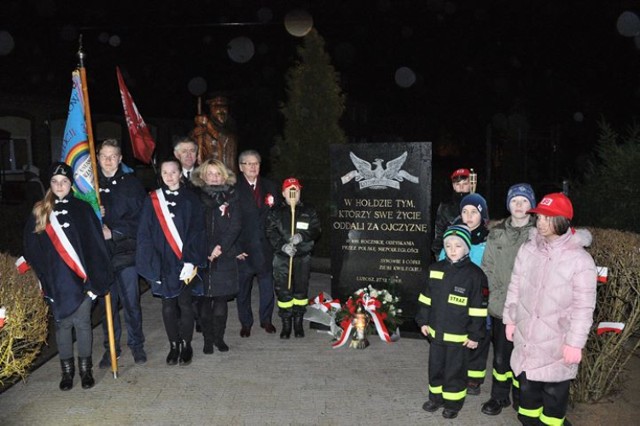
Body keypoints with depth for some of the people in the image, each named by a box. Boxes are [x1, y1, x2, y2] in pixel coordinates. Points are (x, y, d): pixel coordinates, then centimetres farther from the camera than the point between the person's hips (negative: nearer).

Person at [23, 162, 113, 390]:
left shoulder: (82, 209, 0)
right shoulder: (40, 211, 5)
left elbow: (95, 244, -3)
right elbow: (32, 248, 8)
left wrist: (95, 276, -8)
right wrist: (43, 277, 2)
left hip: (80, 278, -1)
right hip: (56, 281, 2)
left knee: (82, 323, 5)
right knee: (62, 324, 10)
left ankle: (85, 369, 19)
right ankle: (67, 371, 23)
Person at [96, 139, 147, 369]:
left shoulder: (131, 183, 1)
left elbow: (140, 217, -6)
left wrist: (114, 231, -13)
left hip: (126, 251, -2)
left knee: (131, 302, 4)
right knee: (107, 302, 9)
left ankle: (136, 344, 22)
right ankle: (110, 347, 24)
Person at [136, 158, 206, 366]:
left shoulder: (190, 198, 0)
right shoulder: (152, 200, 3)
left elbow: (197, 231, -3)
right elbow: (145, 234, 2)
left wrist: (190, 261, -12)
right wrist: (153, 263, -7)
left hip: (185, 261, -1)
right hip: (163, 262, 1)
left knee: (184, 304, 5)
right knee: (168, 305, 8)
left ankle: (186, 345, 20)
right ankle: (173, 345, 22)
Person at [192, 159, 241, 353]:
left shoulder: (230, 197, 5)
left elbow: (235, 226, -1)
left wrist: (221, 246, -12)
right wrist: (206, 253, -9)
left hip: (225, 256, 0)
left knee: (221, 297, 3)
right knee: (203, 299, 2)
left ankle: (219, 337, 18)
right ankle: (208, 338, 16)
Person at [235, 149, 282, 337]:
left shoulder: (270, 187, 7)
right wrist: (235, 248, -12)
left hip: (266, 247, 3)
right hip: (243, 248, -3)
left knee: (267, 285, 12)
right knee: (243, 288, 9)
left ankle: (266, 319, 30)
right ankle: (245, 323, 25)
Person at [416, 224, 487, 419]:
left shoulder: (474, 274, -13)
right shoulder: (436, 269, 1)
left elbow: (477, 308, -11)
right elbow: (426, 297, 9)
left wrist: (475, 334, -9)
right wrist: (423, 321, 9)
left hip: (459, 336, -5)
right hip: (436, 331, 5)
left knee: (454, 371, 10)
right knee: (435, 367, 18)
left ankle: (453, 403, 29)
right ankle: (436, 397, 37)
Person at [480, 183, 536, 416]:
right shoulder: (497, 233, 4)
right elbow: (488, 266, 7)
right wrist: (498, 292, 0)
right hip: (501, 306, 2)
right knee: (501, 356, 12)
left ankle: (521, 398, 32)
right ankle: (499, 397, 31)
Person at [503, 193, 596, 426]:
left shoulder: (580, 259, -15)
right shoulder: (527, 249, -1)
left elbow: (584, 307, -13)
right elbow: (515, 287, 8)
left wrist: (575, 342, -13)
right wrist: (510, 319, 11)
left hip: (557, 342, -4)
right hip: (526, 335, 4)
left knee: (554, 389, 9)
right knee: (527, 384, 19)